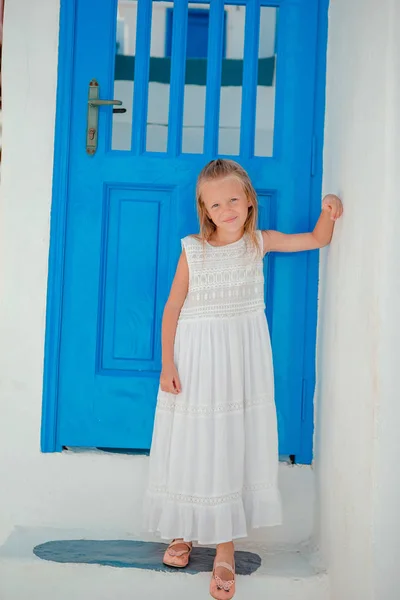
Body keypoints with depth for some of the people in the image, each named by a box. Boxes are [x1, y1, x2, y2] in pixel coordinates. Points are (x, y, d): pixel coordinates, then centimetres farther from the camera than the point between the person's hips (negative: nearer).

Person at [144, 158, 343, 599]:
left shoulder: (261, 243, 0)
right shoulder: (193, 250, -6)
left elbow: (317, 240, 9)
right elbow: (173, 309, -4)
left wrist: (328, 212, -11)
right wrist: (167, 364, -6)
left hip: (242, 359, 1)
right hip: (197, 359, -1)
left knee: (235, 444, 5)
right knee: (192, 444, 9)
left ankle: (225, 550, 16)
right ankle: (183, 532, 31)